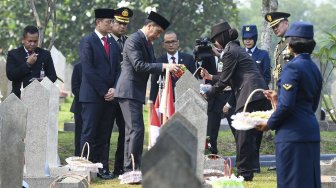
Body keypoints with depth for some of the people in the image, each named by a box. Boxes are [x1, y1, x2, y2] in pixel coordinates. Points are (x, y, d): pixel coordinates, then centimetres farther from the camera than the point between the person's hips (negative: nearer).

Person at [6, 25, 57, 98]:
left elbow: (53, 76, 8)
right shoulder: (13, 54, 4)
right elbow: (10, 76, -8)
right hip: (20, 96, -1)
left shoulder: (45, 54, 10)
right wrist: (27, 64, -12)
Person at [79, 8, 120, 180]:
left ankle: (102, 168, 8)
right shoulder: (87, 42, -4)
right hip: (92, 95, -6)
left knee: (104, 135, 6)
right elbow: (88, 70, -11)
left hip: (109, 96, 6)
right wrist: (104, 91, -12)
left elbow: (117, 69, 15)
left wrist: (114, 89, -2)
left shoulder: (113, 44, 16)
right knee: (89, 134, -4)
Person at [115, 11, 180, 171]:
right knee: (136, 129, -14)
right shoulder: (134, 40, -13)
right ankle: (131, 168, -13)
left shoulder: (148, 44, 17)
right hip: (129, 91, -10)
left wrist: (169, 69, 1)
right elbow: (139, 65, -22)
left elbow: (152, 66, 18)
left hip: (136, 92, 10)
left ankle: (130, 169, 15)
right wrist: (164, 66, -23)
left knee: (133, 131, 11)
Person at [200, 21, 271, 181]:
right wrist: (211, 77, 31)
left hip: (250, 96, -10)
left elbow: (224, 81, -6)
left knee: (243, 135, -7)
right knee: (249, 135, 11)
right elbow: (230, 77, 27)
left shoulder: (230, 52, -7)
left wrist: (207, 95, 3)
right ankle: (248, 170, 14)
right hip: (258, 96, 10)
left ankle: (244, 172, -5)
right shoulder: (236, 49, 22)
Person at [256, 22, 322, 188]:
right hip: (311, 132, 8)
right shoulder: (314, 69, 14)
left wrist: (270, 124, -4)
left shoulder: (292, 67, -12)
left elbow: (286, 105, -19)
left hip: (292, 133, -8)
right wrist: (278, 99, 22)